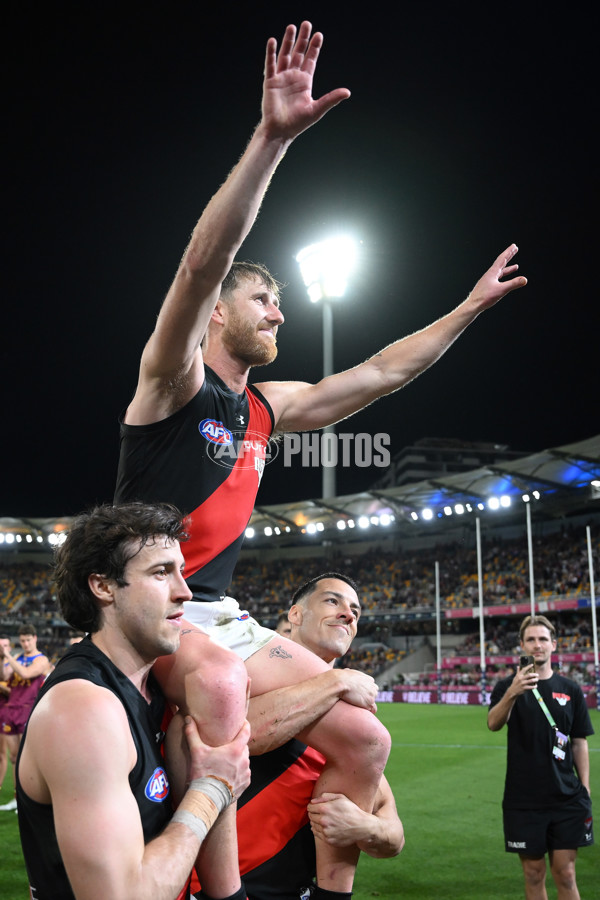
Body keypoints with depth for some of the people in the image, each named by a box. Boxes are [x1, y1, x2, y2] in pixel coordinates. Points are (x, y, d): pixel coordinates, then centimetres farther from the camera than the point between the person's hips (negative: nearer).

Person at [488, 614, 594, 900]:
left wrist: (585, 790, 1)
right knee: (534, 874, 6)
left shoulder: (571, 690, 6)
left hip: (567, 799, 1)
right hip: (523, 799, -1)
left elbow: (579, 744, 10)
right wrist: (512, 693, -37)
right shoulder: (508, 686, 0)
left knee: (565, 875, 1)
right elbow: (493, 724, -19)